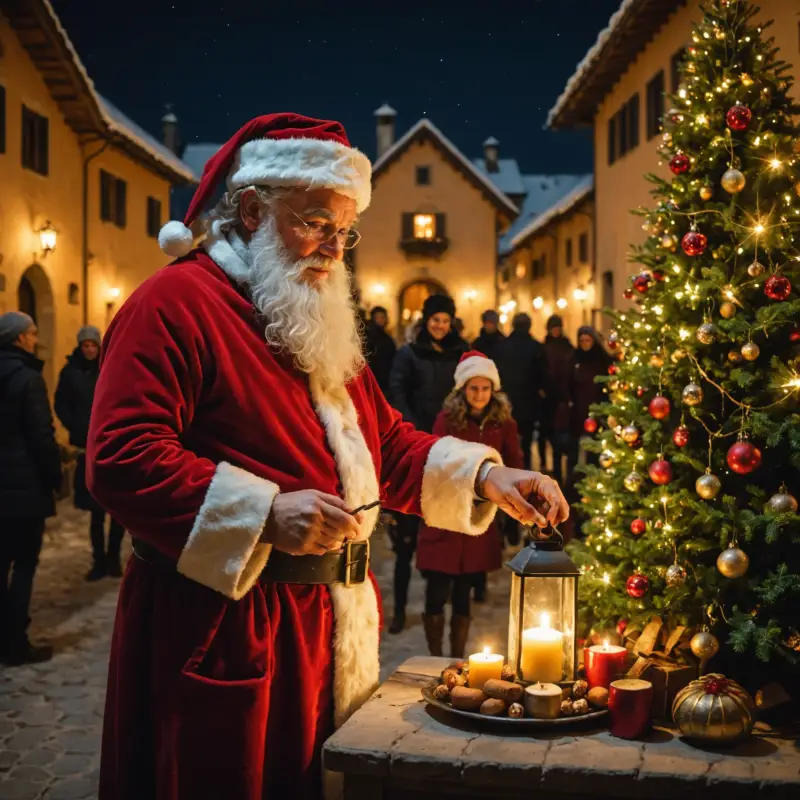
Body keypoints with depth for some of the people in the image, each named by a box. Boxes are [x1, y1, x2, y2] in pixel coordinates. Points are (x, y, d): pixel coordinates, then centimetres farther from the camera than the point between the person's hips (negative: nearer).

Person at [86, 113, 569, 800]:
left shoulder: (322, 324, 19)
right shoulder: (175, 300, -9)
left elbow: (389, 445, 21)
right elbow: (121, 458, -18)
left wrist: (484, 475, 5)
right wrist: (266, 513, -25)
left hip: (335, 629, 8)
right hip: (223, 628, -8)